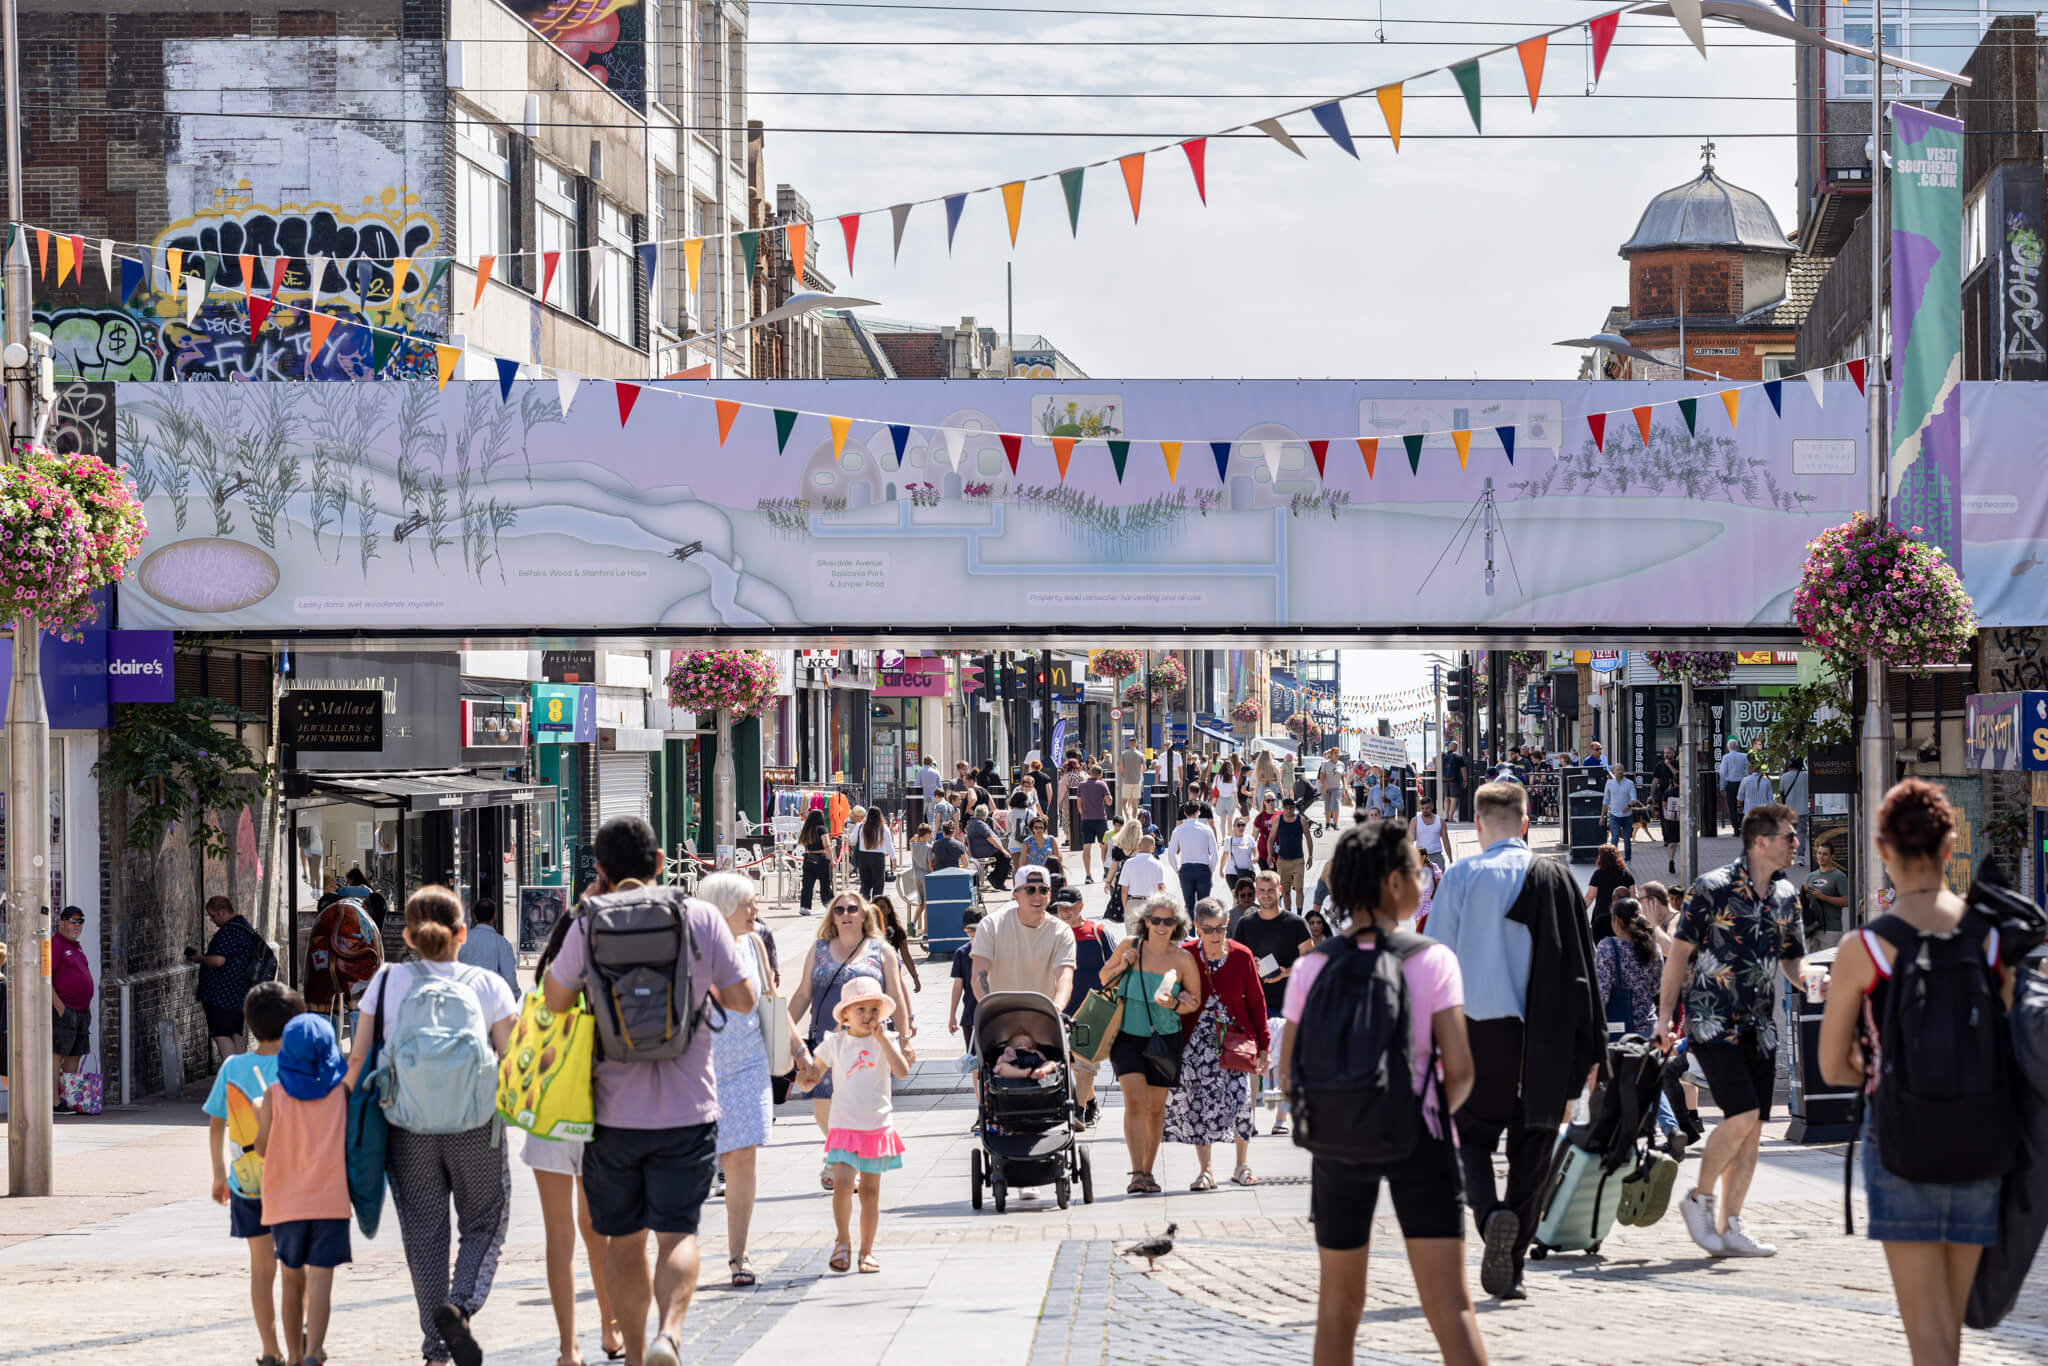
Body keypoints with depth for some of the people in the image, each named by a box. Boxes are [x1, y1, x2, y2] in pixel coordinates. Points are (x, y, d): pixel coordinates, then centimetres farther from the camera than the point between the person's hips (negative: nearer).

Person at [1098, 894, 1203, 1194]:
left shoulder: (1183, 959, -4)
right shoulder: (1130, 946, -2)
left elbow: (1196, 1001, 7)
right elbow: (1104, 978, 11)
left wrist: (1175, 1005, -13)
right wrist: (1122, 967, -9)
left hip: (1164, 1039, 1)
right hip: (1127, 1035, -1)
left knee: (1156, 1108, 8)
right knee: (1134, 1101, -16)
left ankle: (1147, 1171, 24)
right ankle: (1137, 1175, -20)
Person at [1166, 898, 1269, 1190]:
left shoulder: (1241, 956, -2)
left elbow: (1256, 1001, 4)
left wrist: (1263, 1045, 3)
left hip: (1235, 1037, -1)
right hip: (1197, 1040, 1)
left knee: (1240, 1096, -9)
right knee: (1198, 1101, -2)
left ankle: (1242, 1166, 10)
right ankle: (1205, 1170, 9)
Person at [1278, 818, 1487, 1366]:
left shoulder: (1314, 967, -2)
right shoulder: (1432, 960, -8)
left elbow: (1289, 1074, -1)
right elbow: (1459, 1070, -11)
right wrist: (1436, 1113, 9)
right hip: (1418, 1139, -2)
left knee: (1338, 1306, 16)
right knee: (1450, 1306, -4)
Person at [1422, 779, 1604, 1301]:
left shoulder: (1458, 877, -2)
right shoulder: (1554, 879, 3)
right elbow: (1579, 966, 4)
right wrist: (1590, 1047, 8)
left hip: (1479, 1029, -1)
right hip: (1544, 1038, 1)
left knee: (1473, 1135, 13)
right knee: (1531, 1146, 9)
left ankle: (1491, 1213, -18)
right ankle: (1510, 1268, 4)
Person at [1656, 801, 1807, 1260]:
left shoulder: (1787, 897, 10)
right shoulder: (1713, 889, -9)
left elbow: (1793, 959, 19)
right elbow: (1680, 951, -6)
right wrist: (1665, 1014, -9)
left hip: (1759, 1025, 7)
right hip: (1712, 1020, -7)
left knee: (1751, 1127, 3)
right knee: (1742, 1115, -17)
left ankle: (1728, 1227, 9)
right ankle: (1698, 1200, 3)